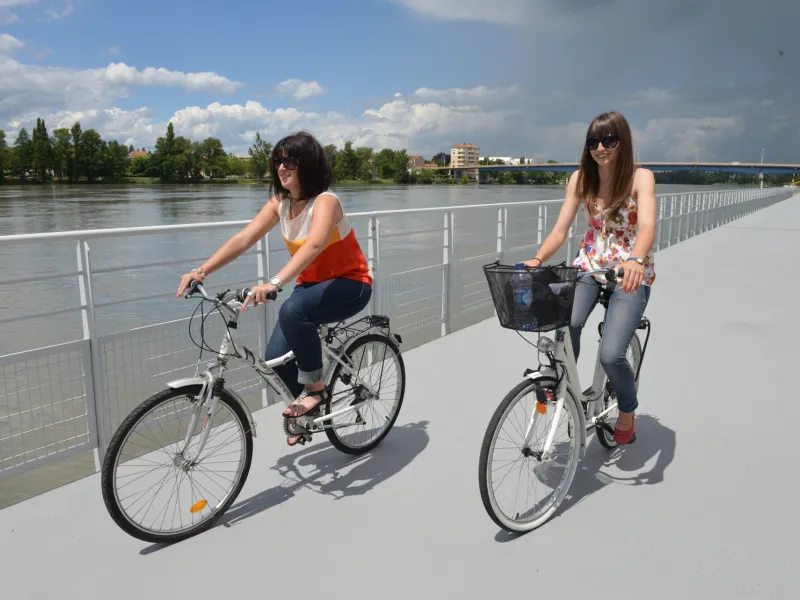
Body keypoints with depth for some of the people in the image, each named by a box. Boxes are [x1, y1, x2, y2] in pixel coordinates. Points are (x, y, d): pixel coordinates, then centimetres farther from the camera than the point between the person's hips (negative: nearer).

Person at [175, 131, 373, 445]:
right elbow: (243, 238, -11)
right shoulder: (279, 203, -3)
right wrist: (202, 270, -24)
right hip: (311, 284, 7)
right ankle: (309, 407, 22)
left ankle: (315, 387, -14)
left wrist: (274, 283, -57)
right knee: (275, 357, -7)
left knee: (293, 310, -36)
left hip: (349, 285, -7)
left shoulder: (325, 201, -24)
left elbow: (313, 246, -43)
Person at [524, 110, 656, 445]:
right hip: (589, 265, 3)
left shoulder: (641, 178, -12)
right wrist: (537, 259, -26)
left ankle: (627, 410, 15)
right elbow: (560, 230, -7)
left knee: (610, 354, -18)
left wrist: (635, 259, -50)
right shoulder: (580, 179, -2)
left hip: (630, 273, -3)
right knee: (567, 326, -29)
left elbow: (647, 225, -29)